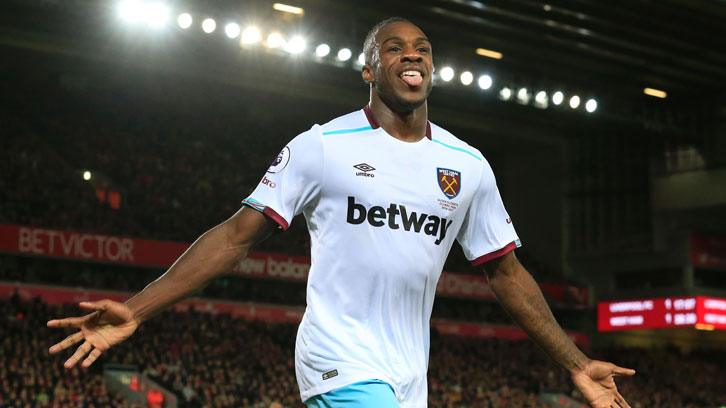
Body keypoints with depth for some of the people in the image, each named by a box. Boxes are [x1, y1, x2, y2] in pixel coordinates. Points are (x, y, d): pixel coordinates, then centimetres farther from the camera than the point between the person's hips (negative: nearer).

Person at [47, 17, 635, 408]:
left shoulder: (468, 165, 10)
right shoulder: (323, 146, -2)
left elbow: (506, 271, 16)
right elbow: (238, 235, -2)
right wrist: (135, 310, -10)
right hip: (341, 360, -5)